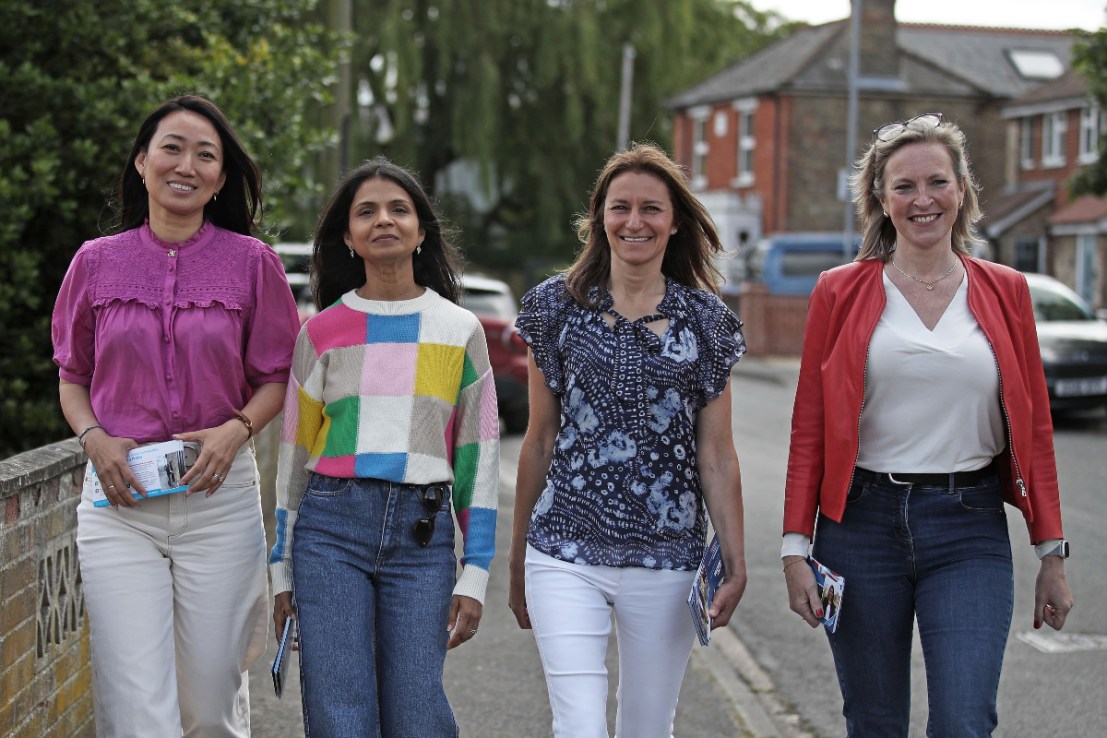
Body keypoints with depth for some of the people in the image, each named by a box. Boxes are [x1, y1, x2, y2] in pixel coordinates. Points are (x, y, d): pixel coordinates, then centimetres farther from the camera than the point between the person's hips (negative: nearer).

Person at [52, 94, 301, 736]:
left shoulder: (251, 262, 2)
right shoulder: (97, 262, 6)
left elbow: (276, 377, 8)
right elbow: (73, 378, 15)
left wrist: (236, 430, -11)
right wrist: (95, 439, -5)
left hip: (220, 496, 0)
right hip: (119, 498, 0)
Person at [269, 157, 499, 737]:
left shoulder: (459, 330, 7)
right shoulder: (322, 331, 7)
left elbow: (479, 454, 6)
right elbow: (294, 452, 11)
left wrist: (475, 575, 1)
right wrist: (282, 572, 9)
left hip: (422, 535, 0)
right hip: (331, 524, 0)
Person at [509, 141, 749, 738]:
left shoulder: (704, 318, 5)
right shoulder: (559, 304, 4)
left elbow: (716, 455, 5)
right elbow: (539, 440, 8)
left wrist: (736, 562, -1)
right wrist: (518, 561, 11)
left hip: (665, 560, 1)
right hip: (566, 553, -1)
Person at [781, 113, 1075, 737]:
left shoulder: (1005, 291, 6)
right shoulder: (841, 293, 3)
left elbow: (1035, 426, 7)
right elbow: (809, 429, 3)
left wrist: (1053, 553, 4)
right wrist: (795, 547, -3)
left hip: (970, 529, 0)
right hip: (863, 523, 0)